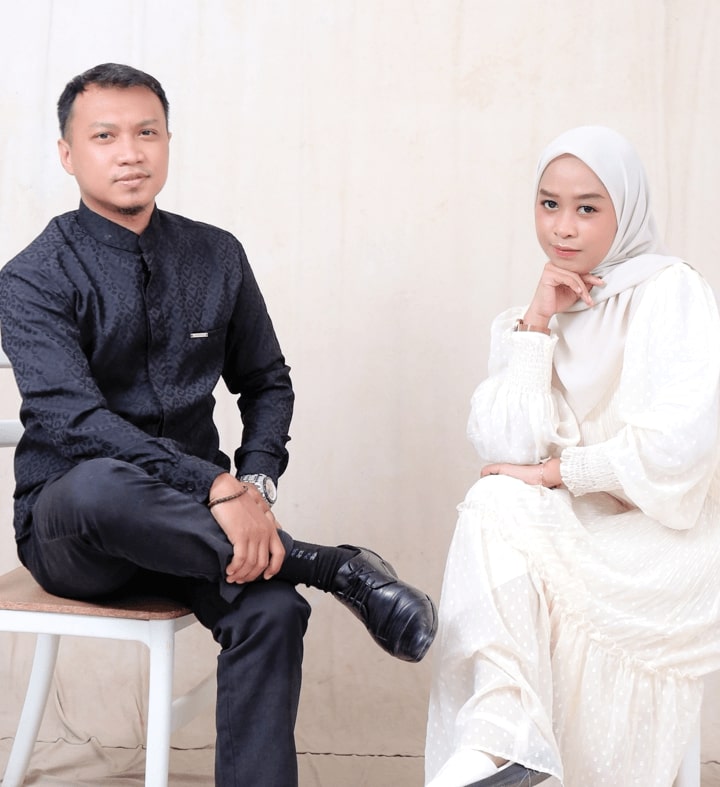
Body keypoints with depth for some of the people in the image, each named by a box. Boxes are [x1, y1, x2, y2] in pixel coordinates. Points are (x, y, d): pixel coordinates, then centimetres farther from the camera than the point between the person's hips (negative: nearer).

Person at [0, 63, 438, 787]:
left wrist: (256, 482, -4)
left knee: (271, 611, -29)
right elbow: (76, 420, -21)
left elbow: (267, 381, 17)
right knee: (99, 485, -39)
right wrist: (218, 487, -32)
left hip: (190, 519, 3)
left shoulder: (217, 257, 8)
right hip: (67, 528, -3)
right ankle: (327, 565, -25)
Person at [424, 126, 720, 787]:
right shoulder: (534, 316, 10)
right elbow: (508, 448, -5)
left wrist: (557, 471, -10)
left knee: (497, 513, -24)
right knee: (495, 502, -25)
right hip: (578, 528, 5)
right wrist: (536, 323, -9)